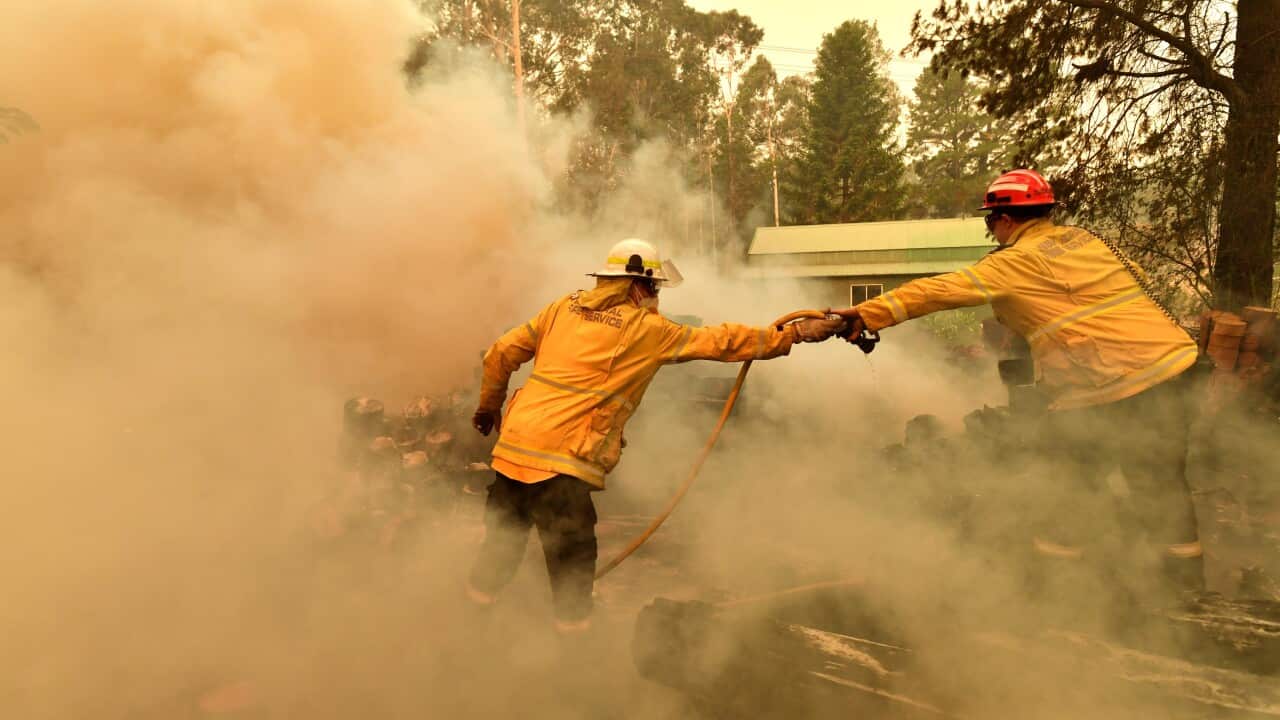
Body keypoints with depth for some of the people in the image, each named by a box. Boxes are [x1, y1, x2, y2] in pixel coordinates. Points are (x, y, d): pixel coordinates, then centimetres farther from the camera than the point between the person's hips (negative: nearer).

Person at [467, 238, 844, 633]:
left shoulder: (566, 307, 13)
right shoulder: (646, 328, -1)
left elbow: (502, 353, 14)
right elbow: (721, 342, 2)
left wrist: (489, 405, 30)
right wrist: (795, 333, 9)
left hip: (513, 442, 7)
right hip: (560, 460, -7)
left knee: (503, 541, 23)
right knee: (573, 557, 4)